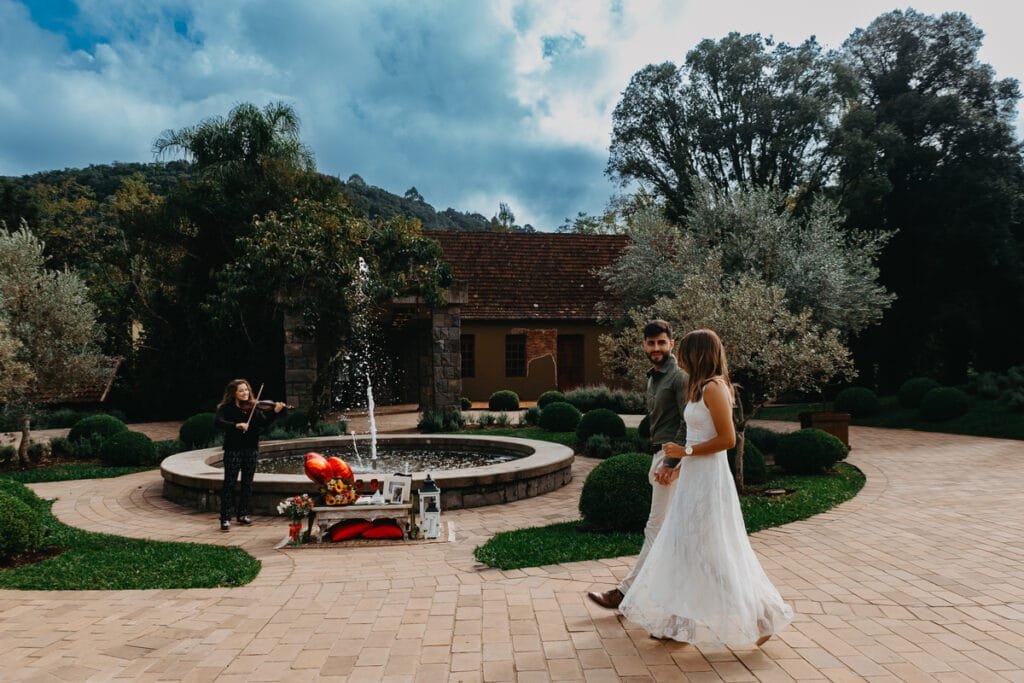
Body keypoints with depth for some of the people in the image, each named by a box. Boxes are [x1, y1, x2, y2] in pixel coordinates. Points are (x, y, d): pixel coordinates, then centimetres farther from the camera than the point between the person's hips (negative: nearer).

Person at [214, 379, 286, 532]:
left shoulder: (254, 407, 6)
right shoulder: (226, 408, -2)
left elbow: (264, 422, -3)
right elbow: (218, 422, -18)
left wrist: (275, 412, -19)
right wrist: (236, 425, -32)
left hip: (251, 449, 4)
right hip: (233, 449, -3)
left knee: (247, 483, 10)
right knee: (229, 483, -3)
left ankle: (243, 514, 23)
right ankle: (225, 518, 1)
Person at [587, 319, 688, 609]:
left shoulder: (679, 377, -12)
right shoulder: (653, 378, 17)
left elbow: (688, 423, -19)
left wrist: (670, 462, -22)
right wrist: (656, 462, 19)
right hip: (660, 455, 10)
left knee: (656, 528, -5)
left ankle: (626, 590, -2)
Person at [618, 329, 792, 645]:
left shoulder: (713, 388, -17)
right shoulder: (702, 387, 12)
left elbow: (727, 439, -21)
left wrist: (685, 451, -17)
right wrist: (680, 465, 19)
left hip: (708, 480, -10)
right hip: (694, 479, 10)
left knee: (715, 553, 0)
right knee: (685, 548, 14)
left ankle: (760, 615, 15)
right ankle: (679, 620, 24)